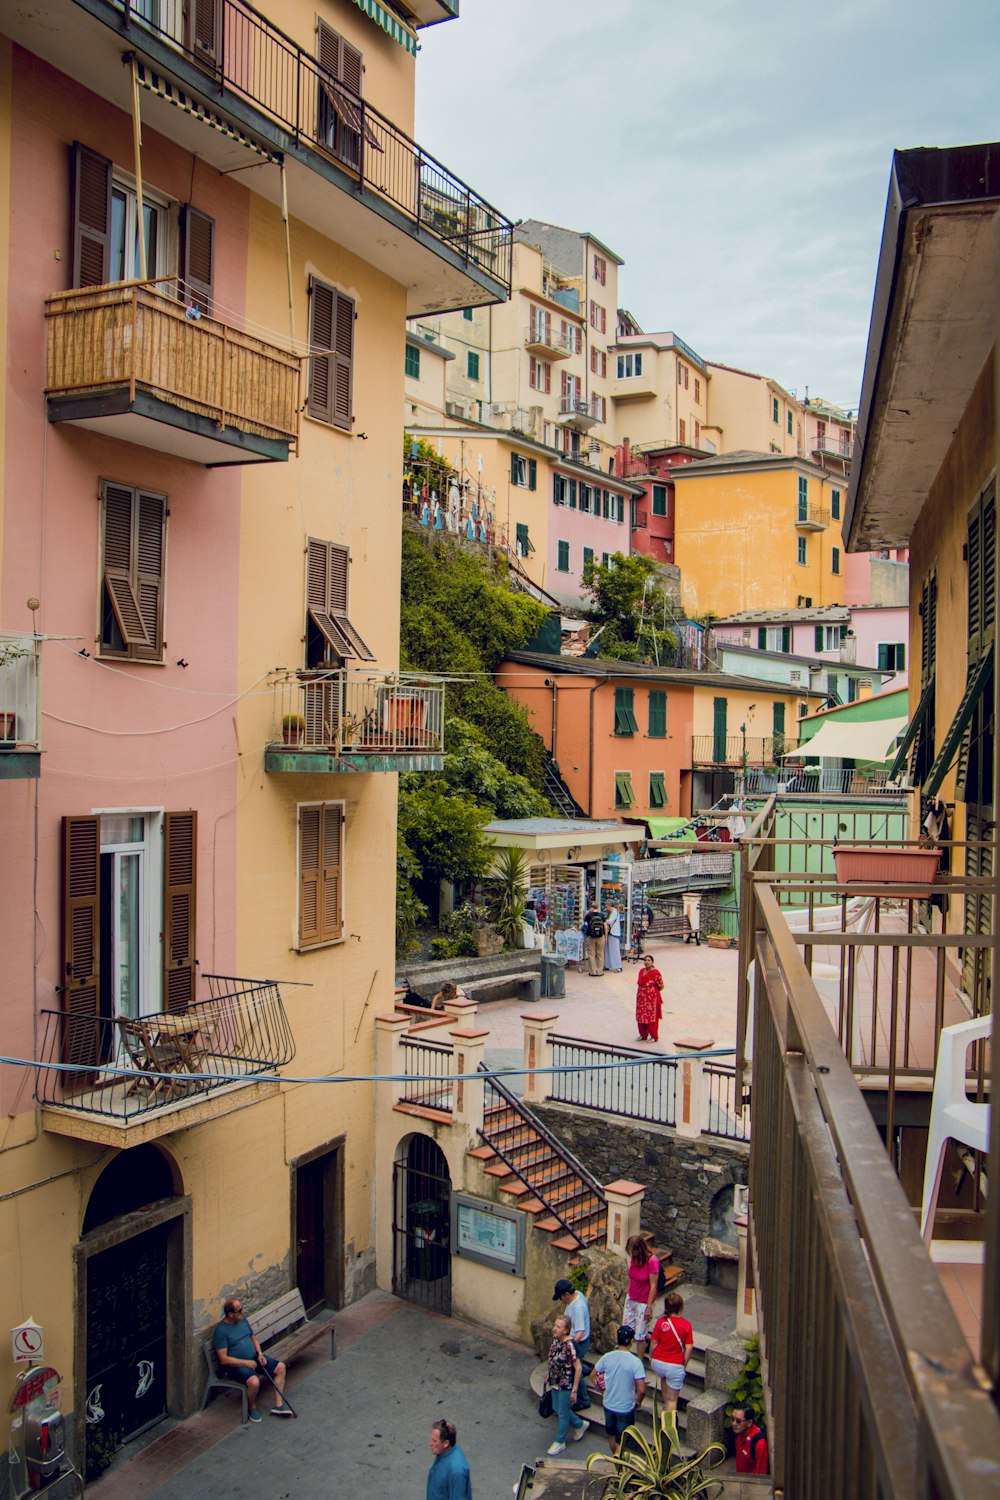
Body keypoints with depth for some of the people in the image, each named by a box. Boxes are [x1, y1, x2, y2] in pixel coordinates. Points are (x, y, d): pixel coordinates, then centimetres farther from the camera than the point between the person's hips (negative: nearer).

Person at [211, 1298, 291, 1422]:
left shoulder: (242, 1320, 6)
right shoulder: (221, 1331, -18)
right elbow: (223, 1359, -21)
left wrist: (260, 1354, -1)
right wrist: (246, 1363, -20)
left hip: (254, 1358, 8)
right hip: (236, 1365, -8)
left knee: (280, 1367, -5)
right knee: (254, 1382, -34)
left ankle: (278, 1406, -1)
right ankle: (251, 1408, -3)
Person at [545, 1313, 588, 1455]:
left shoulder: (569, 1345, -29)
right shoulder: (555, 1339, -6)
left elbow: (578, 1368, -24)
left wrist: (574, 1390, -19)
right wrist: (549, 1376, 17)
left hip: (566, 1385, -8)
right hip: (555, 1383, 8)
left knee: (563, 1413, 10)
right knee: (557, 1409, 22)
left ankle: (560, 1443, 32)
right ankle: (580, 1425, 44)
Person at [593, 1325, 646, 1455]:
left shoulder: (607, 1357, -11)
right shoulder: (636, 1362, -22)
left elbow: (593, 1375, 1)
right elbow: (642, 1390, -23)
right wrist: (638, 1402, -2)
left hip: (608, 1405, 5)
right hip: (625, 1408, -5)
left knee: (611, 1434, 28)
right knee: (621, 1441, 13)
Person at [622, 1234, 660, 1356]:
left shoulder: (652, 1261, -23)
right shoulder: (634, 1258, -4)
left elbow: (653, 1286, -19)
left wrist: (649, 1307, -16)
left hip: (644, 1302, -7)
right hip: (631, 1299, 7)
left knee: (639, 1336, 2)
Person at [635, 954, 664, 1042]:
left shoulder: (655, 973, -17)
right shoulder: (641, 971, 5)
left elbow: (661, 986, -10)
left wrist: (653, 991, 2)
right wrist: (642, 991, 8)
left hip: (652, 999, -7)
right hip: (641, 998, 7)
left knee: (652, 1018, 1)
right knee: (641, 1017, 12)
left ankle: (654, 1036, 14)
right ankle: (643, 1035, 27)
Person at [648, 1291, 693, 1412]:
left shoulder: (660, 1322, -10)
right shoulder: (686, 1324, -12)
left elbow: (653, 1344, -2)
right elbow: (688, 1348, -9)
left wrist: (651, 1358, 15)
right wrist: (684, 1365, 6)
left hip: (658, 1362, 3)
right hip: (675, 1366, -3)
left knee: (664, 1377, 36)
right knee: (672, 1399, 12)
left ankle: (666, 1406, 47)